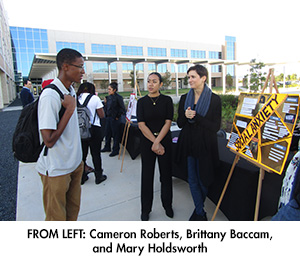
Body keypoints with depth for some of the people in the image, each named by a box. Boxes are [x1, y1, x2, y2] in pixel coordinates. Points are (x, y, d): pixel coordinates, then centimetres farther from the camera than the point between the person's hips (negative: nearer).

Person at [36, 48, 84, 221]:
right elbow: (49, 140, -25)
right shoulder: (50, 96, -23)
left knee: (73, 209, 22)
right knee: (57, 218, 12)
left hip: (75, 164, 8)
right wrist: (69, 110, -22)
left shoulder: (71, 91, 5)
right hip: (56, 170, -8)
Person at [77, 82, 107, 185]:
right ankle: (98, 176, 18)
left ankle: (82, 177, 24)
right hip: (94, 129, -4)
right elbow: (102, 115, -5)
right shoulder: (95, 98, -8)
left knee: (82, 153, 14)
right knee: (96, 153, 7)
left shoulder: (77, 99, 1)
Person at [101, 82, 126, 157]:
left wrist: (118, 116, -12)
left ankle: (115, 150, 13)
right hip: (108, 118, 8)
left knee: (115, 134, 2)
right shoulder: (109, 97, 9)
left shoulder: (118, 97, -13)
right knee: (107, 133, 17)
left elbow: (122, 108, -15)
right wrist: (107, 115, 11)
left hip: (115, 119, -8)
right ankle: (107, 147, 33)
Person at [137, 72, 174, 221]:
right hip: (147, 141, 0)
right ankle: (146, 209, 24)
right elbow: (141, 125, -6)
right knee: (147, 175, 6)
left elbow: (168, 123, -6)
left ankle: (167, 205, 30)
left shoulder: (167, 100, 0)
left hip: (164, 140, 0)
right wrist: (154, 142, -13)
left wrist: (157, 142, -15)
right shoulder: (142, 102, 1)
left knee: (166, 174, 9)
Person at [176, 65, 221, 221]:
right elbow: (180, 124, 5)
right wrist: (185, 116, -17)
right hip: (188, 145, 4)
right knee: (192, 180, 10)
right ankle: (200, 213, 27)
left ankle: (198, 210, 38)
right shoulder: (185, 98, 4)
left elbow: (216, 127, -11)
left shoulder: (214, 99, -8)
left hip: (205, 146, -3)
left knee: (203, 180, 11)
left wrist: (195, 117, -19)